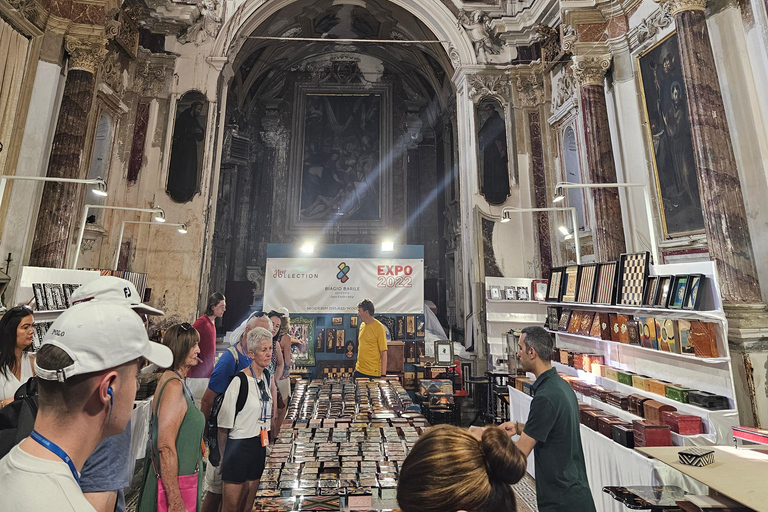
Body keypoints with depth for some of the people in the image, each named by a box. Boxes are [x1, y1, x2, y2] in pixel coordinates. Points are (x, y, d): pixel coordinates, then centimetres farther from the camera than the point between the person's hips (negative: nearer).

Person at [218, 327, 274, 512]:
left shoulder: (268, 377, 1)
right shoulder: (239, 381, -21)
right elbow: (224, 424, -13)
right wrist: (225, 454, -3)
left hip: (260, 447, 6)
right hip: (239, 447, -6)